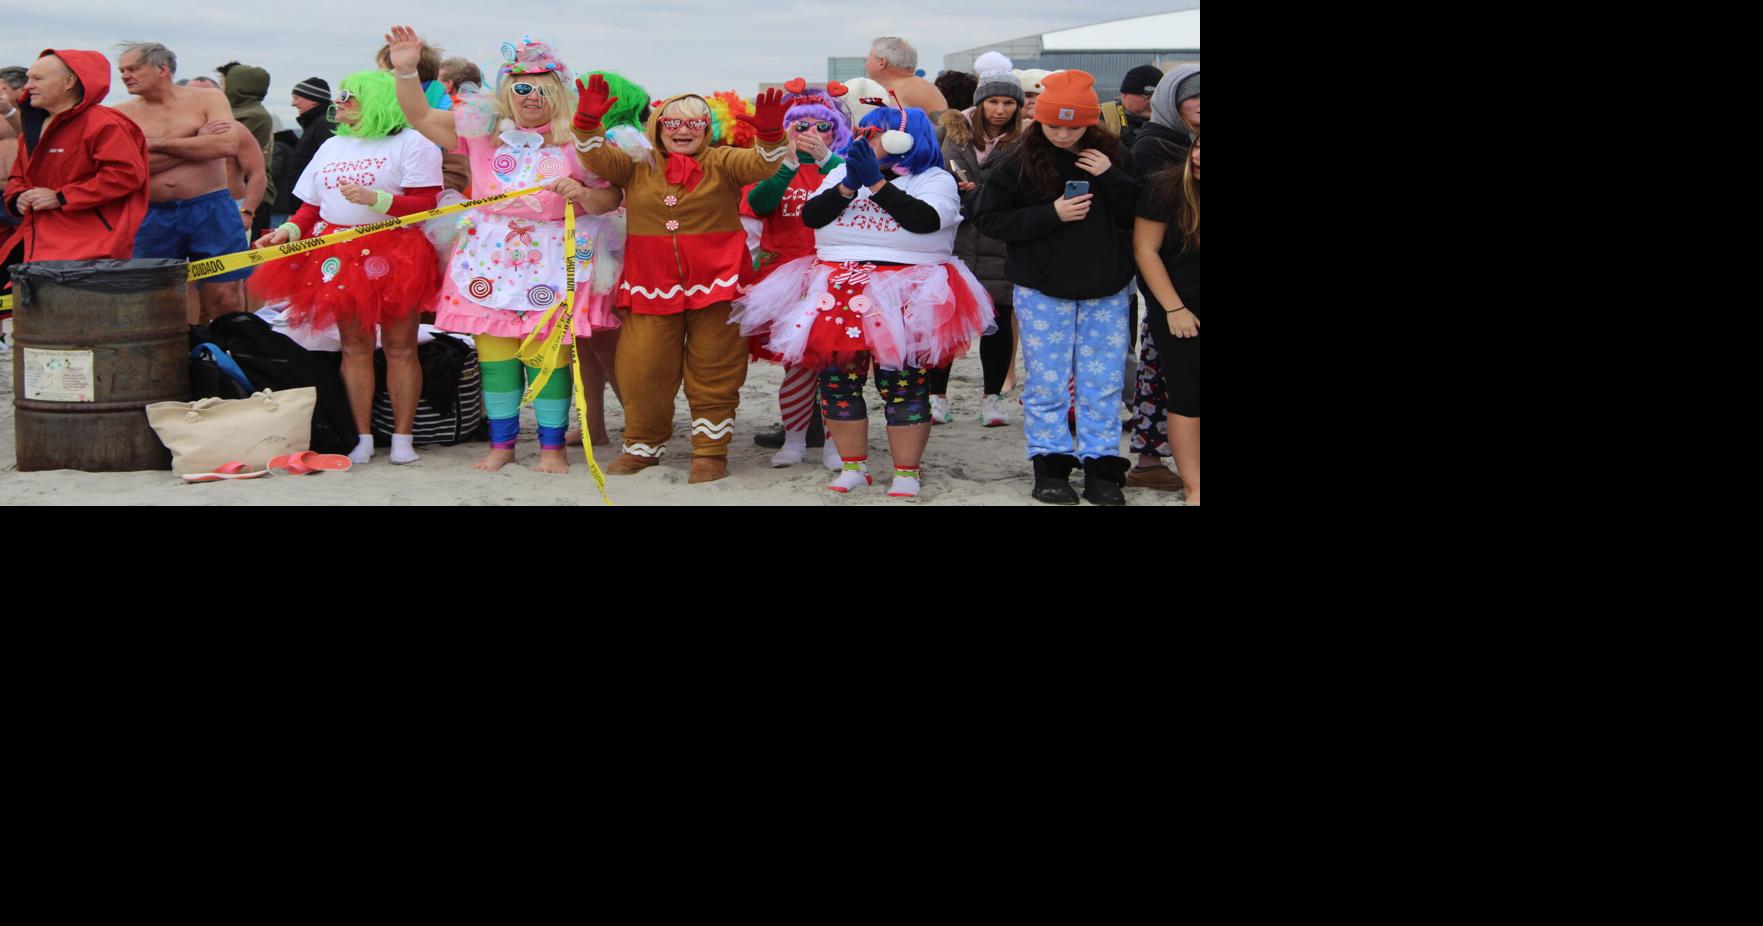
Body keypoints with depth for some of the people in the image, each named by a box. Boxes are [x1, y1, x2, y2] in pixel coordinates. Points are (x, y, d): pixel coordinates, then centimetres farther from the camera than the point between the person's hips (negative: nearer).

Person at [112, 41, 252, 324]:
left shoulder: (207, 99, 4)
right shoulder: (123, 115, 6)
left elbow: (228, 145, -12)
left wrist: (158, 144, -9)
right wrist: (197, 144, -9)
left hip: (210, 209, -2)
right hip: (152, 217, 2)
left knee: (224, 298, -5)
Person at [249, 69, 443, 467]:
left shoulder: (411, 144, -1)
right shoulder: (331, 147, 19)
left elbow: (425, 204, -11)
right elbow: (310, 207, 17)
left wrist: (375, 199, -22)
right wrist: (287, 231, -2)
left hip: (393, 254, -5)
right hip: (340, 258, 5)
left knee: (399, 346, -3)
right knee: (354, 346, 4)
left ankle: (402, 438, 1)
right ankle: (363, 438, 8)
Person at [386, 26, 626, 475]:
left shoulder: (577, 141, 0)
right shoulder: (483, 130, 6)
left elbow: (610, 198, 1)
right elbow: (421, 118, 7)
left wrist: (583, 195, -20)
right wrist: (405, 71, -6)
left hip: (553, 262, -3)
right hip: (491, 258, 3)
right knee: (494, 354, 4)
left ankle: (552, 446, 8)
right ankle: (501, 443, 17)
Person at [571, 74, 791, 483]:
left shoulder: (721, 164, 3)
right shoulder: (636, 168, 9)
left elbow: (762, 164, -11)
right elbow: (598, 158, -3)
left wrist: (770, 133, -32)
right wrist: (588, 121, -21)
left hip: (714, 285, -2)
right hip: (651, 287, 2)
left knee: (714, 372, 4)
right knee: (641, 372, 3)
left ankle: (710, 450, 15)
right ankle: (643, 446, 19)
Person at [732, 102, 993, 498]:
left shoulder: (936, 180, 2)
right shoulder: (842, 173, 16)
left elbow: (925, 219, -18)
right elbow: (811, 216, 3)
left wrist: (876, 182, -16)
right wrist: (848, 185, -10)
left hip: (904, 299, -5)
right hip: (838, 294, 5)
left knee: (902, 383, -6)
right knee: (837, 380, 4)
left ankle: (907, 472, 2)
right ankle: (853, 467, 14)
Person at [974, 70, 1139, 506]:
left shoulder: (1109, 155, 2)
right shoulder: (1018, 162, -6)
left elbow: (1140, 216, 1)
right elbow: (989, 219, -9)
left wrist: (1111, 178, -15)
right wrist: (1051, 215, -18)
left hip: (1105, 292, 2)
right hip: (1042, 292, -2)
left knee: (1103, 385, 5)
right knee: (1047, 384, 3)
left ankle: (1101, 469, 12)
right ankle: (1050, 467, 13)